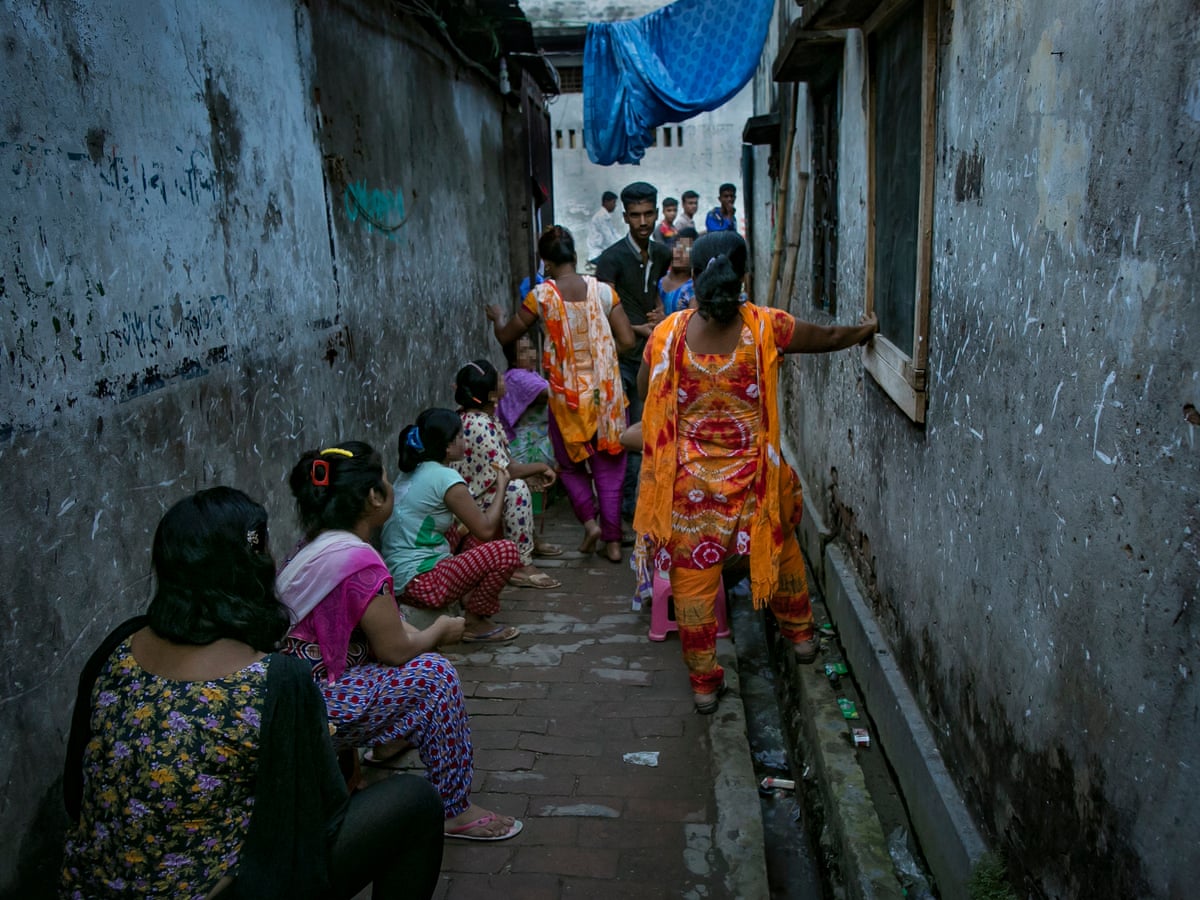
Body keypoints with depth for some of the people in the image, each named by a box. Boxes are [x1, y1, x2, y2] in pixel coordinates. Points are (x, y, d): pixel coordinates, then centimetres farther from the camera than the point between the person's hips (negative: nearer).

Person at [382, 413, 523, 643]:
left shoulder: (412, 471, 10)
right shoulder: (445, 477, -17)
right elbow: (485, 530, -12)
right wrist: (501, 487, 0)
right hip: (417, 583, -10)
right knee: (506, 551, -18)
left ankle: (469, 596, 16)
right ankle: (475, 624, 0)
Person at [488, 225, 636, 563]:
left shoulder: (540, 296, -8)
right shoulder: (602, 290, -5)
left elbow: (506, 336, 5)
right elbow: (627, 340, -5)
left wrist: (497, 318, 26)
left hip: (568, 394, -1)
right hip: (606, 392, 2)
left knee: (571, 463, 19)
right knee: (608, 466, 10)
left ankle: (590, 520, 3)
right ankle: (612, 540, 14)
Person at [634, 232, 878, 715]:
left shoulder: (668, 333, -10)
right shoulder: (766, 327, -11)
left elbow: (644, 389, 5)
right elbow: (830, 337, 4)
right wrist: (866, 328, 24)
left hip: (690, 479, 0)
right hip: (751, 473, 1)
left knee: (693, 574, 11)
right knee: (780, 548, 26)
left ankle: (704, 682, 19)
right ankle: (801, 633, 46)